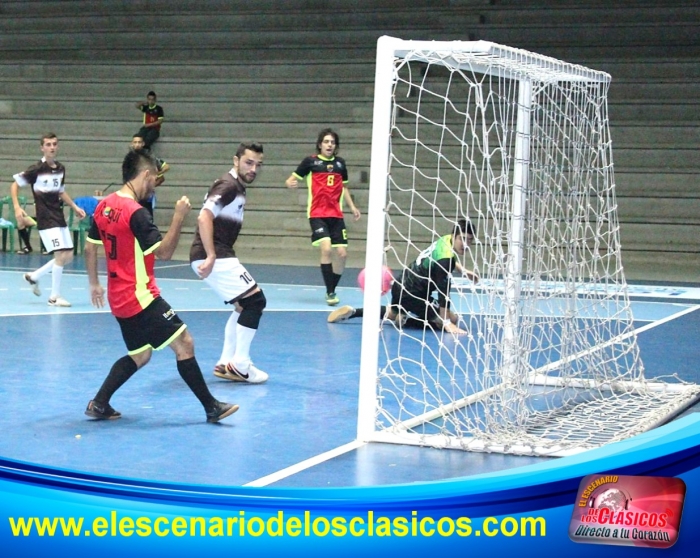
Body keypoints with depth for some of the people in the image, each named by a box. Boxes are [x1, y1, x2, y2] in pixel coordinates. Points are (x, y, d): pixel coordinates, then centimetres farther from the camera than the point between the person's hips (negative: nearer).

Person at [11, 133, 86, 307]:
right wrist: (17, 208, -15)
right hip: (46, 220, -7)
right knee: (61, 255, -14)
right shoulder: (36, 169, -11)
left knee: (68, 257, 8)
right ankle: (55, 297, -2)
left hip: (59, 219, 7)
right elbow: (14, 185, -4)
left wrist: (75, 207, 17)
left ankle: (34, 277, 25)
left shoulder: (61, 169, 8)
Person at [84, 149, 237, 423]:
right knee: (184, 343, -6)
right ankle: (211, 408, -5)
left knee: (140, 355, 19)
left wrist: (94, 284, 26)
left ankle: (99, 404, 17)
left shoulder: (104, 206, 8)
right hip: (140, 297, -9)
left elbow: (90, 248, 17)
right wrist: (179, 216, -17)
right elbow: (164, 252, -21)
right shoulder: (136, 213, -18)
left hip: (120, 298, 9)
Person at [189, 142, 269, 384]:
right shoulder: (228, 186, -14)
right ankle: (239, 365, -4)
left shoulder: (238, 188, 17)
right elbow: (204, 218, -25)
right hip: (214, 258, -10)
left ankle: (226, 363, 16)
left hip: (219, 257, 10)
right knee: (256, 300, -8)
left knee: (245, 305, 16)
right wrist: (211, 257, -28)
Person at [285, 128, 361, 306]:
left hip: (336, 215, 4)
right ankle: (330, 293, -15)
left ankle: (332, 290, 15)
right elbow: (292, 179, 1)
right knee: (326, 248, -22)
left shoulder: (340, 163, 12)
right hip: (317, 214, -4)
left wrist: (352, 206, 15)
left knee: (342, 253, -3)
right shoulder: (311, 161, 0)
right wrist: (290, 183, -22)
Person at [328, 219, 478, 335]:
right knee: (453, 320, -10)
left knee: (393, 313, 40)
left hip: (400, 286, 10)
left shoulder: (446, 239, -1)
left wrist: (463, 270, 24)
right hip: (412, 295, -10)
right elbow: (443, 291, -32)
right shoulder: (445, 259, -28)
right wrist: (447, 323, -32)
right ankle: (407, 321, -7)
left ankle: (353, 312, 31)